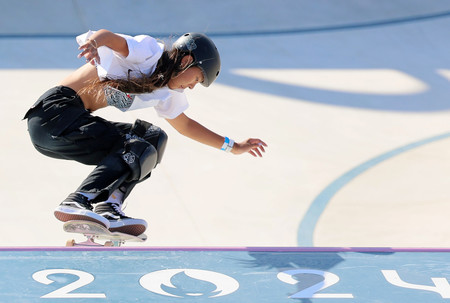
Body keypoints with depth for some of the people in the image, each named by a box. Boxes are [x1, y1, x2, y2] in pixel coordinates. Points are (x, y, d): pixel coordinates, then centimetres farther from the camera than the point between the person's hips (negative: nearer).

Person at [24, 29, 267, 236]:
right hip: (56, 110, -10)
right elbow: (111, 37, -29)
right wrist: (94, 42, -53)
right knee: (139, 151, -18)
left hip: (75, 120, 10)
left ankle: (108, 209, -11)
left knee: (153, 137, 9)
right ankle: (76, 204, -33)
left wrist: (232, 146, 39)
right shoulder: (148, 53, -9)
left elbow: (184, 124, 36)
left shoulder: (166, 92, 19)